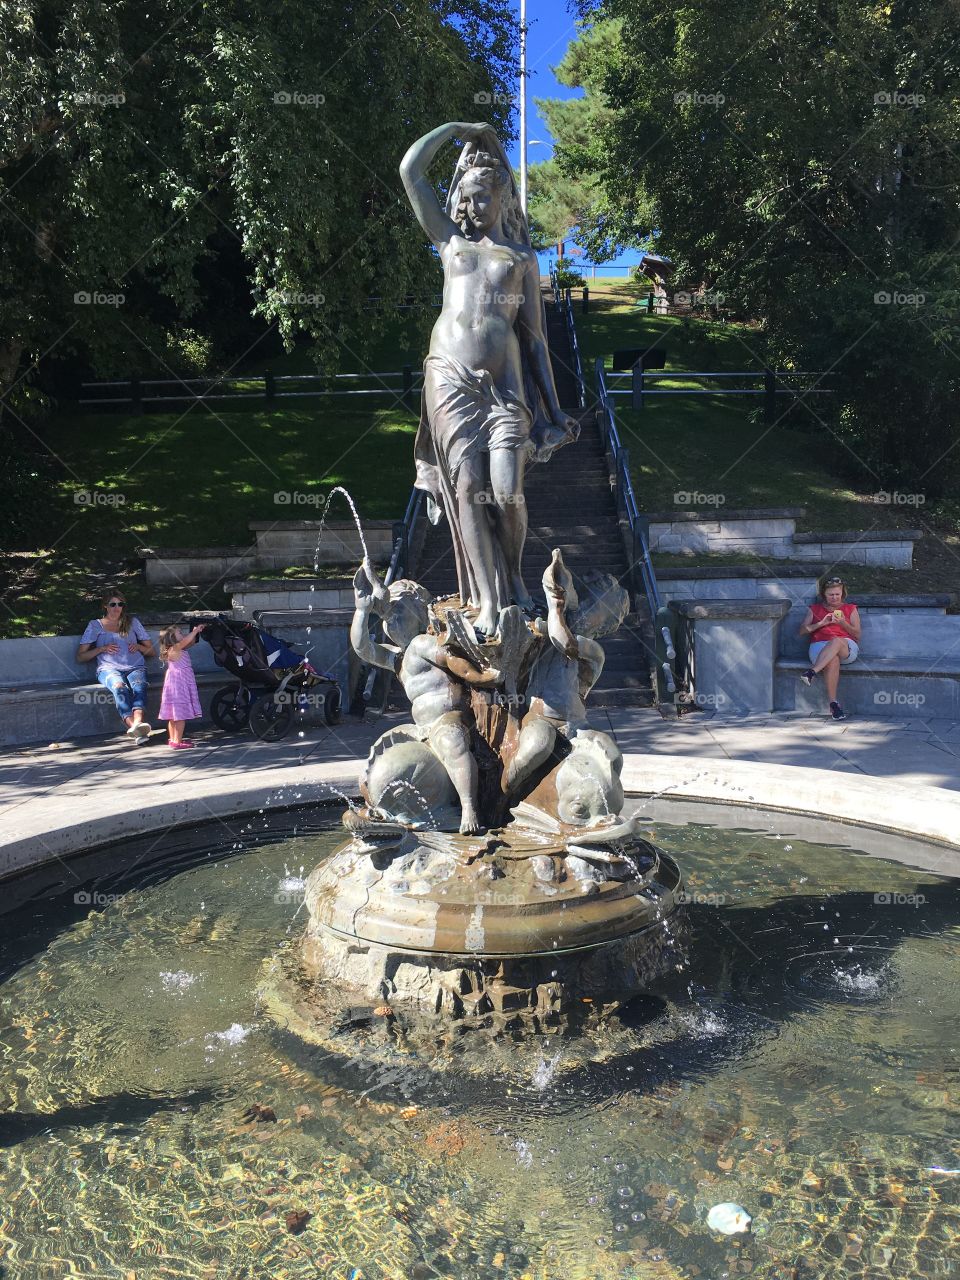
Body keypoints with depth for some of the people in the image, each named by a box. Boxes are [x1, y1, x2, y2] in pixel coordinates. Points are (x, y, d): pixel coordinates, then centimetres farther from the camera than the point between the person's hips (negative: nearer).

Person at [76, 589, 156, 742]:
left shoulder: (132, 622, 24)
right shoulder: (95, 625, 19)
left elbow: (151, 652, 25)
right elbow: (80, 657, 14)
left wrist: (139, 646, 3)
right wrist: (101, 648, -1)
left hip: (135, 667, 1)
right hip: (109, 669, -1)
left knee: (139, 685, -36)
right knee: (120, 687, -38)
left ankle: (138, 723, -61)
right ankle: (135, 728, -57)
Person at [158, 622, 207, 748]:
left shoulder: (179, 650, 12)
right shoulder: (174, 650, -14)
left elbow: (191, 642, 18)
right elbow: (185, 641, -29)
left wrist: (196, 632, 4)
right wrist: (195, 631, -20)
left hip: (182, 685, 10)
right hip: (178, 686, -10)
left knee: (174, 715, 14)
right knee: (180, 715, -8)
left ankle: (173, 739, 21)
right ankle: (177, 742, -8)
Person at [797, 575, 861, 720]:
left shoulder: (851, 609, 21)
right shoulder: (814, 609, 22)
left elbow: (857, 635, 12)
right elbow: (802, 631, 11)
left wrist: (842, 623, -6)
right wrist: (822, 623, -3)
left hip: (846, 648, 0)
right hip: (820, 646, 0)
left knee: (836, 641, -39)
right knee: (833, 660, -38)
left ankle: (812, 672, -54)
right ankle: (833, 703, -42)